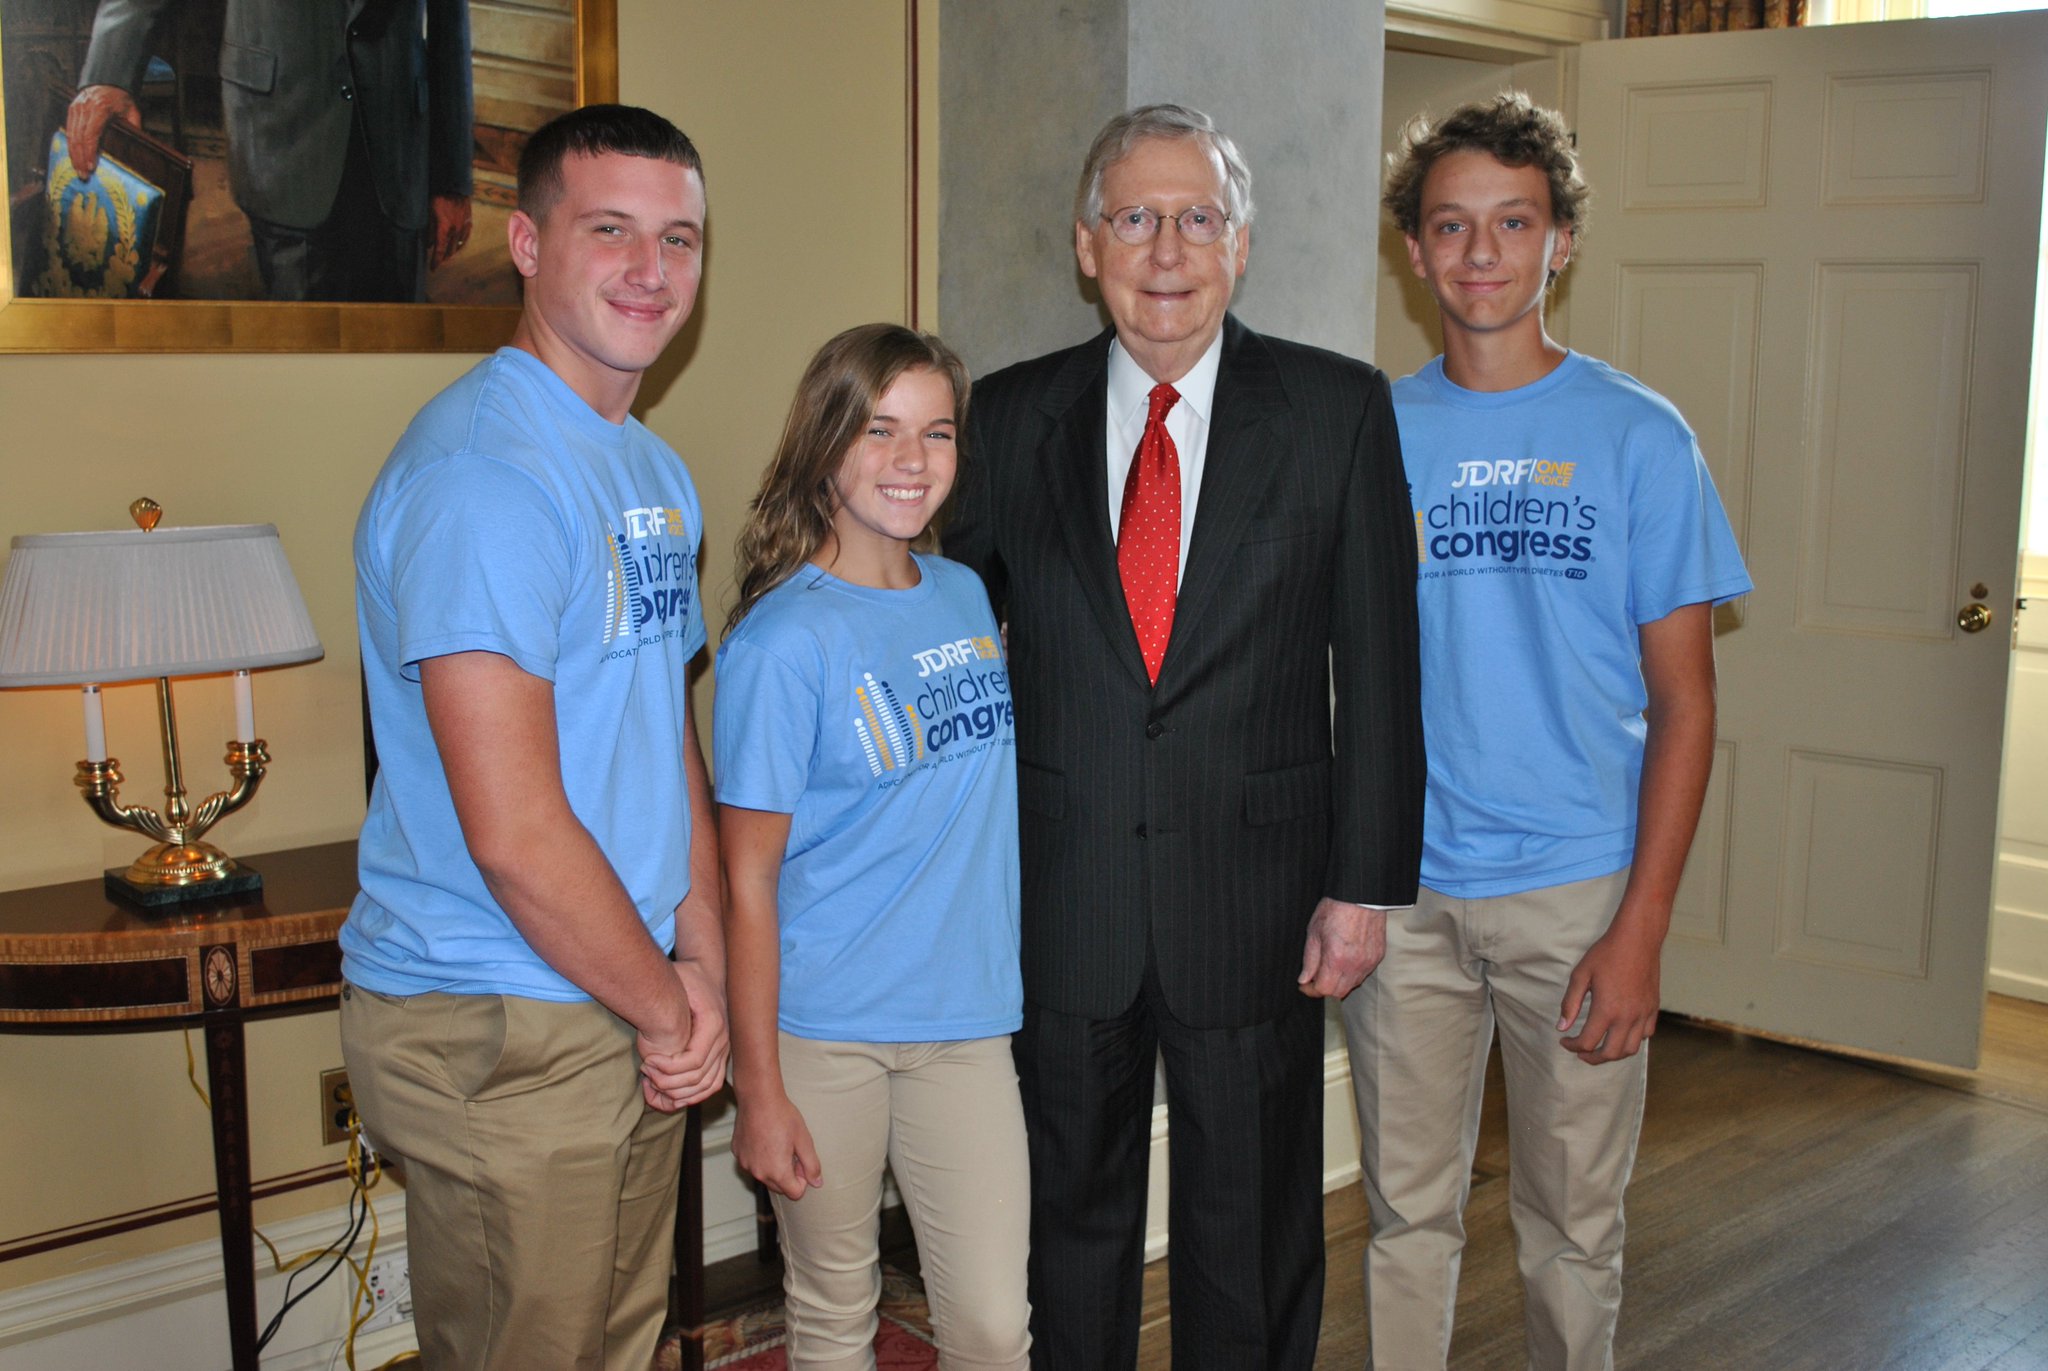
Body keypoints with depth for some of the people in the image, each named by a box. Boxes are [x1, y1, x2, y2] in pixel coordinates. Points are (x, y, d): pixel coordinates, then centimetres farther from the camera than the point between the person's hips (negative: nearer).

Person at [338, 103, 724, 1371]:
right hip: (500, 1031, -9)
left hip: (631, 1014, 9)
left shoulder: (656, 471, 11)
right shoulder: (481, 470, -20)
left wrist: (700, 964, 4)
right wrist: (669, 1010, -10)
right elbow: (514, 831, -24)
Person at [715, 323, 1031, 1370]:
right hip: (821, 1027, -4)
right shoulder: (784, 642, -13)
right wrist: (759, 1089, -11)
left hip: (965, 1015, 5)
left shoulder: (967, 595, 6)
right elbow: (749, 880, -11)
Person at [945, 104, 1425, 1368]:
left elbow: (1380, 666, -3)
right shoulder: (1012, 416, 1)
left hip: (1257, 905, -1)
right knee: (1071, 1217, 18)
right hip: (1062, 905, 2)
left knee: (1253, 1239, 15)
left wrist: (1365, 884, -7)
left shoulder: (1341, 411, -3)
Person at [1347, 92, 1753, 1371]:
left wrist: (1641, 928, -10)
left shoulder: (1638, 435, -4)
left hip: (1577, 890, -2)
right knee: (1409, 1213, 13)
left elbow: (1682, 701, -4)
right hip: (1404, 890, 2)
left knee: (1573, 1225, 10)